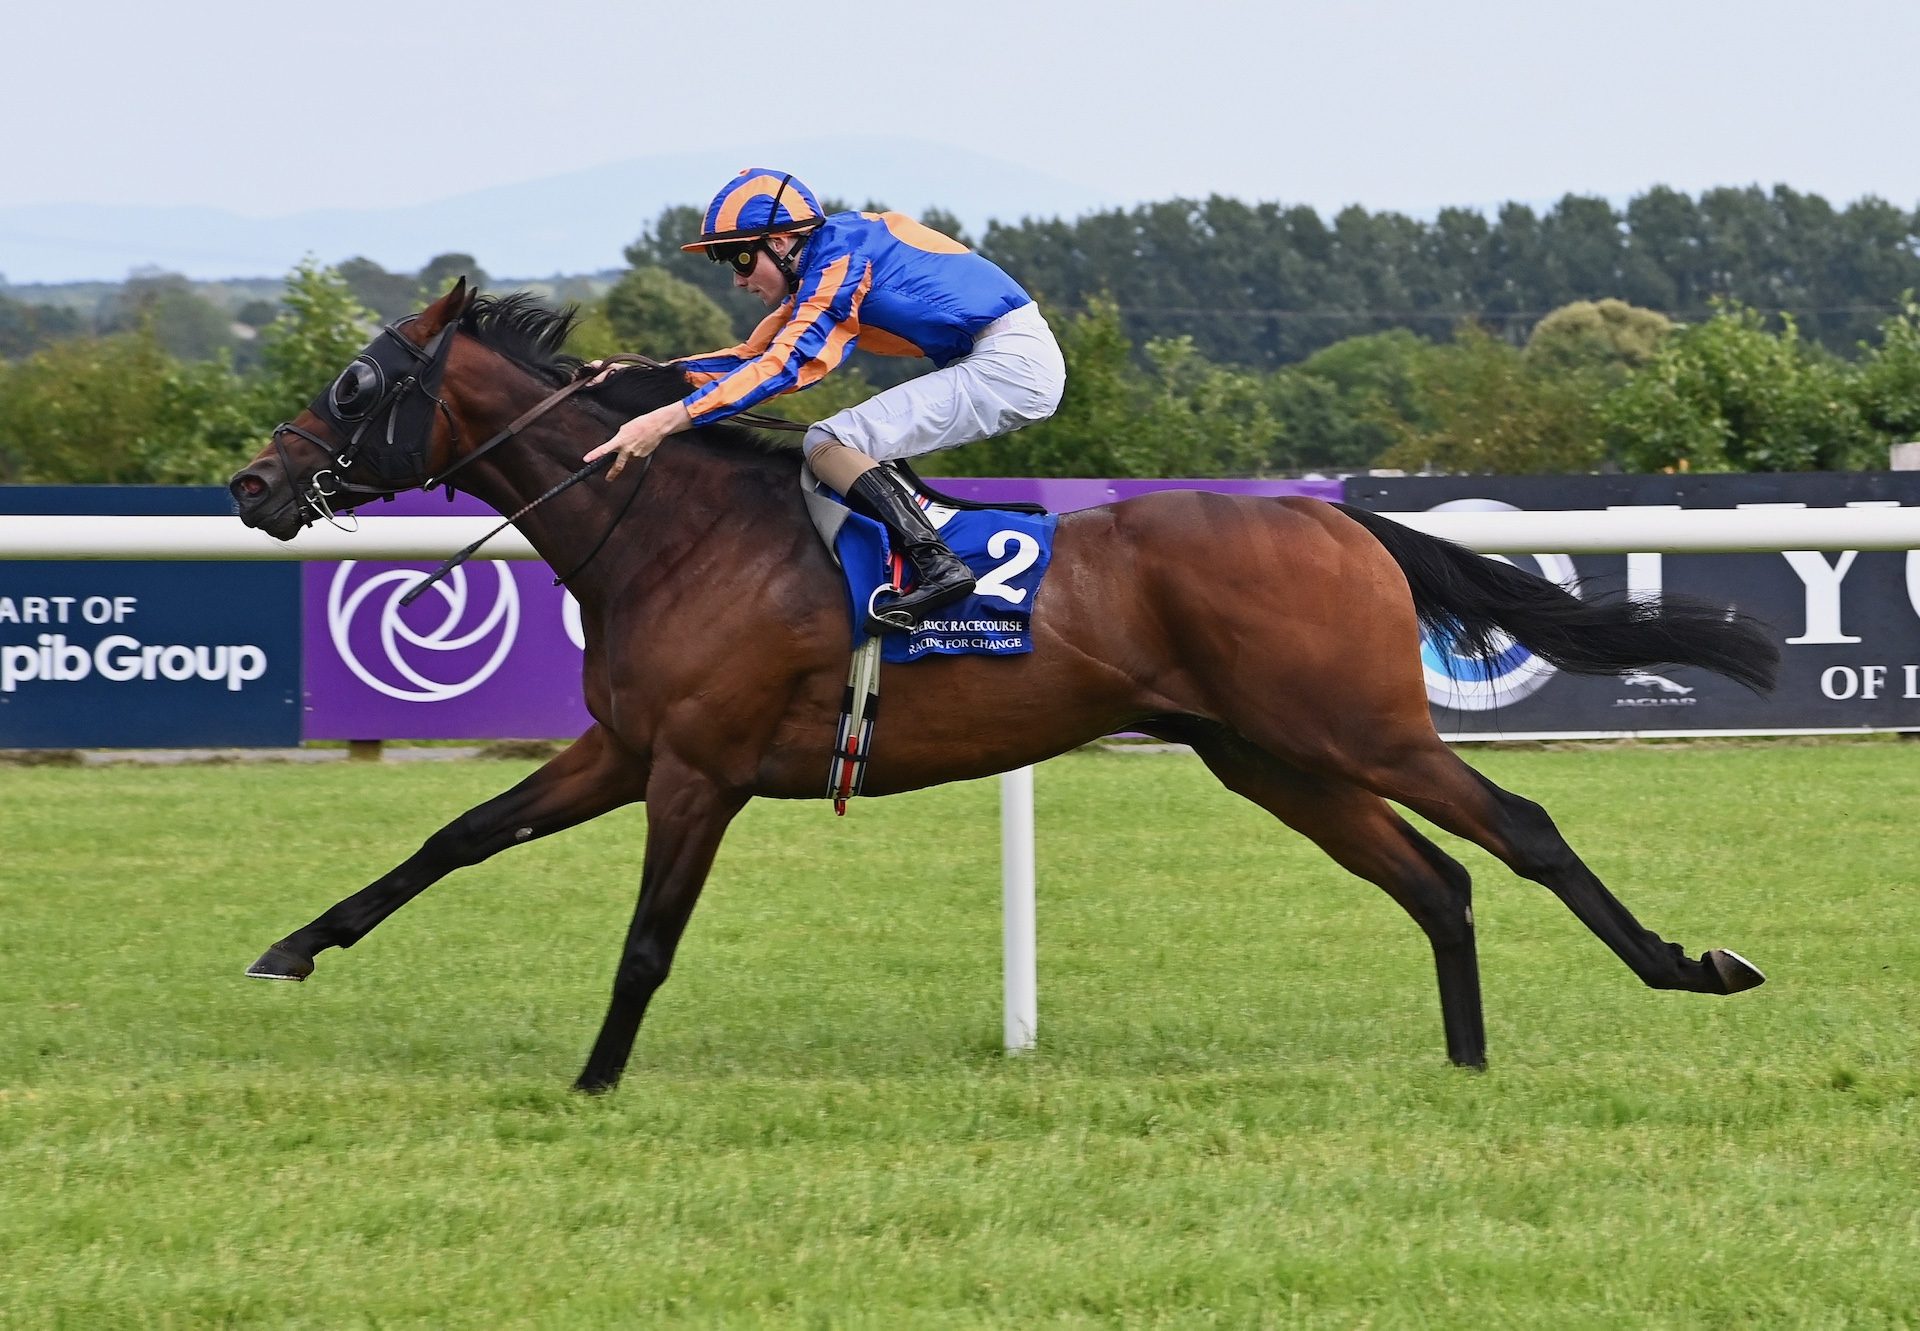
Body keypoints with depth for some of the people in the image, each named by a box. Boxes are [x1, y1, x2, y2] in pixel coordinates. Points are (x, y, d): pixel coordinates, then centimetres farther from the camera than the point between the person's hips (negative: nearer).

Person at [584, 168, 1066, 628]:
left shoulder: (840, 259, -14)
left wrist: (668, 419, -29)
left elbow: (787, 364, -23)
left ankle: (936, 565, -27)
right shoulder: (820, 269, 16)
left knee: (826, 444, -15)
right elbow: (755, 355, 21)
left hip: (1008, 364, -10)